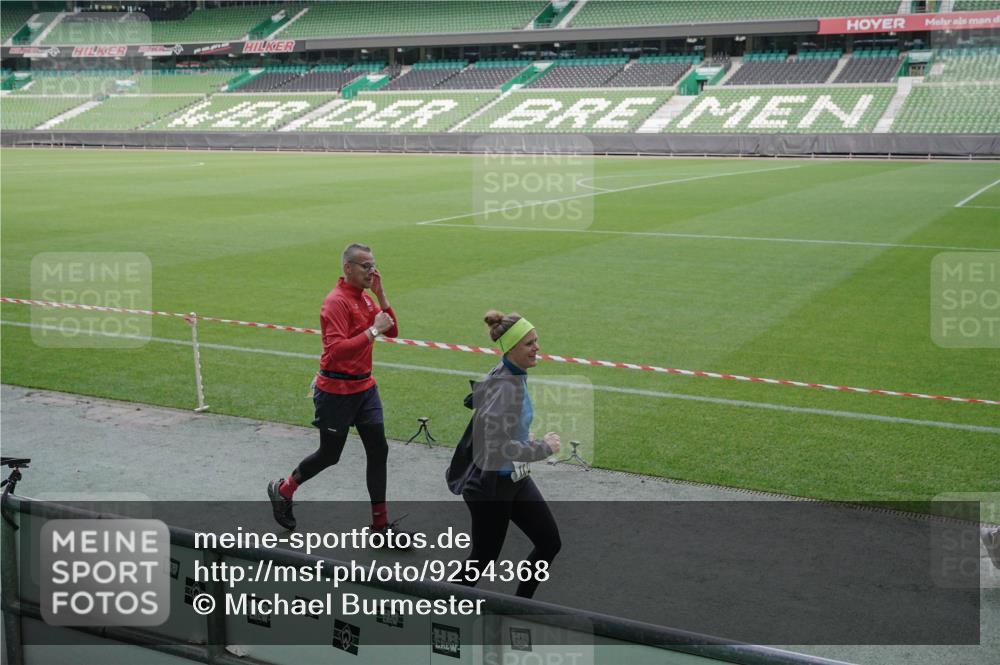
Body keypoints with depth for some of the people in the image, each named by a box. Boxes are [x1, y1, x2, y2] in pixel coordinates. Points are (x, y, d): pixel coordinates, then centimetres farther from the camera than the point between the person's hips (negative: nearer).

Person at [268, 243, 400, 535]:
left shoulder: (365, 297, 9)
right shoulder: (337, 302, -19)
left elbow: (392, 331, 6)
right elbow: (337, 349, -28)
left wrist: (380, 294, -3)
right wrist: (373, 331, -27)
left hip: (365, 386, 8)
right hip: (337, 390, -8)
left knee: (378, 451, 3)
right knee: (329, 455, 6)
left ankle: (380, 524, 9)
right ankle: (282, 490, 33)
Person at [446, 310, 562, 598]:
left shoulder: (515, 375, 1)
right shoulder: (505, 386, -27)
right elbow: (498, 446, -29)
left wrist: (527, 437, 7)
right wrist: (544, 448, -18)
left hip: (516, 479, 9)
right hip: (491, 485, -9)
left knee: (550, 543, 12)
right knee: (483, 559, 6)